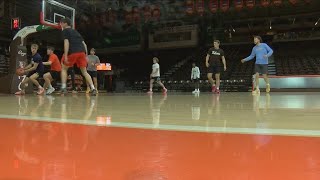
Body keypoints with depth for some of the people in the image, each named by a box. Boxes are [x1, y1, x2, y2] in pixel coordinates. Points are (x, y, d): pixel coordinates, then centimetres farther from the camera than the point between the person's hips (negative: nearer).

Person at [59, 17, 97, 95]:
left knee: (64, 69, 14)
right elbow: (84, 44, 21)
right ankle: (93, 88, -5)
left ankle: (63, 87, 3)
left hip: (73, 52, -5)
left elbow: (66, 42, -7)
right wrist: (86, 56, 20)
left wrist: (65, 55, -13)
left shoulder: (65, 30, 9)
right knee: (84, 71, 9)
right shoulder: (76, 31, 28)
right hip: (82, 52, 5)